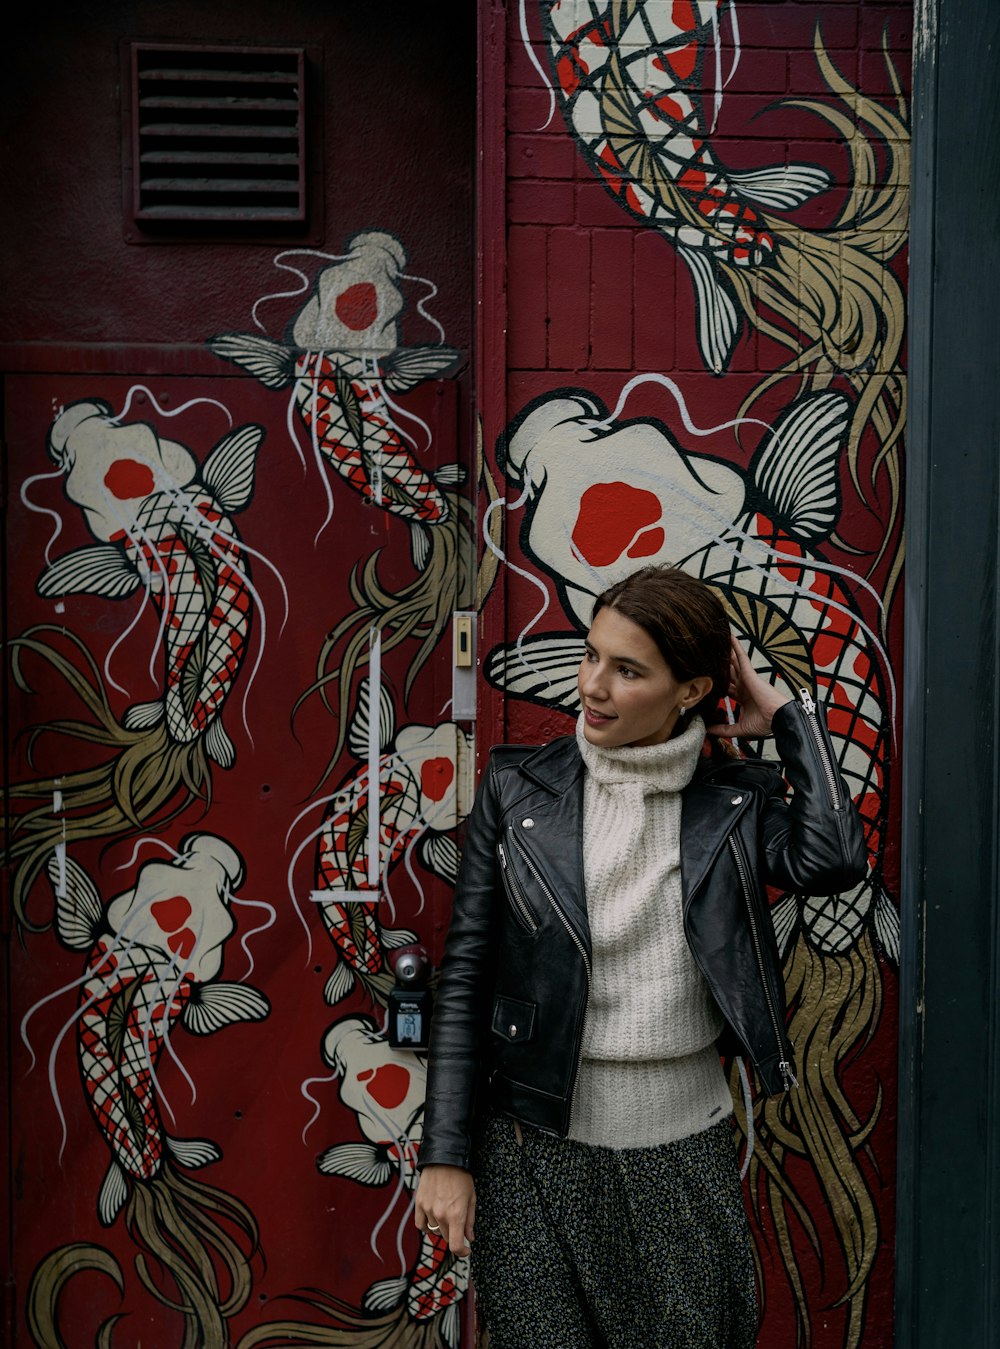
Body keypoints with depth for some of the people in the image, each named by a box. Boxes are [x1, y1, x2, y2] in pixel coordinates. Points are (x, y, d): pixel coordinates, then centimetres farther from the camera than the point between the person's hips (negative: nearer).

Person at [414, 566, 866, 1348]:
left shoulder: (736, 799, -1)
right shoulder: (519, 789, -3)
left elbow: (831, 860, -22)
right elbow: (465, 979, -1)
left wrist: (786, 715, -10)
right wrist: (447, 1156, -3)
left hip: (685, 1145, 1)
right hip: (538, 1145, -1)